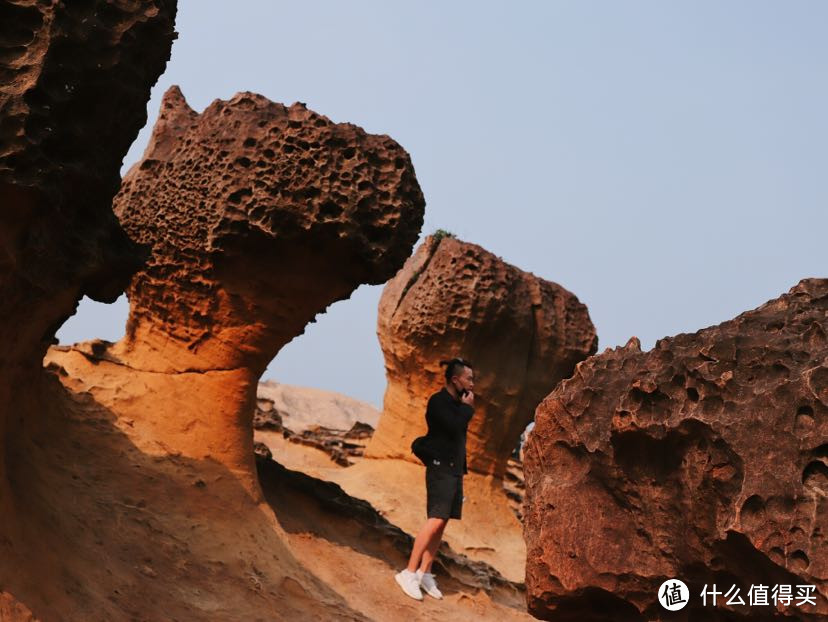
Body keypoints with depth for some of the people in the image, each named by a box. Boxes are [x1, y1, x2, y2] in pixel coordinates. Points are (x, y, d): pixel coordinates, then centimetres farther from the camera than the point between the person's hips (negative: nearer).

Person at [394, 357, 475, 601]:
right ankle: (409, 573, -15)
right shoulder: (438, 401, -10)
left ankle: (424, 573, 10)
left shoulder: (456, 404, 15)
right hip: (441, 468, -9)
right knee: (435, 520, -16)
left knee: (441, 523, 6)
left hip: (454, 469, 9)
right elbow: (453, 427, -23)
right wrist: (468, 408, -10)